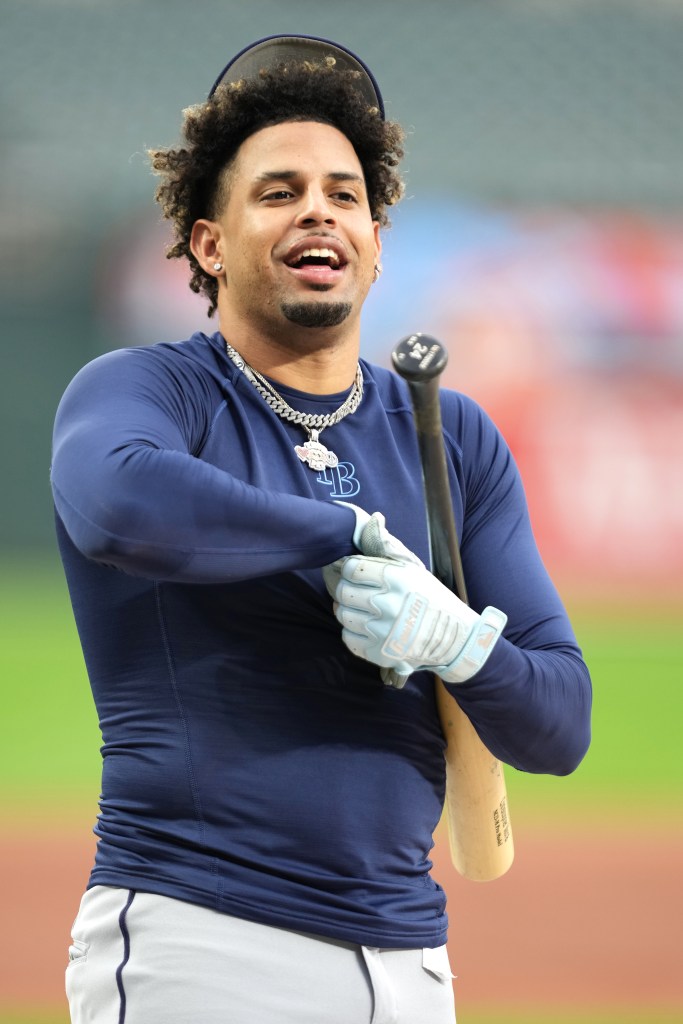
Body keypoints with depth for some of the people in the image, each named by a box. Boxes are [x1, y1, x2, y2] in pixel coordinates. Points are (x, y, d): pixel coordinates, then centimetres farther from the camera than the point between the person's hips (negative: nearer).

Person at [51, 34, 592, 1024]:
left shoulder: (456, 440, 12)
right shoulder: (139, 389, -2)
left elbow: (559, 728, 8)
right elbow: (121, 503, -28)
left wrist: (454, 637, -13)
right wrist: (352, 534, -16)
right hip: (194, 945, -5)